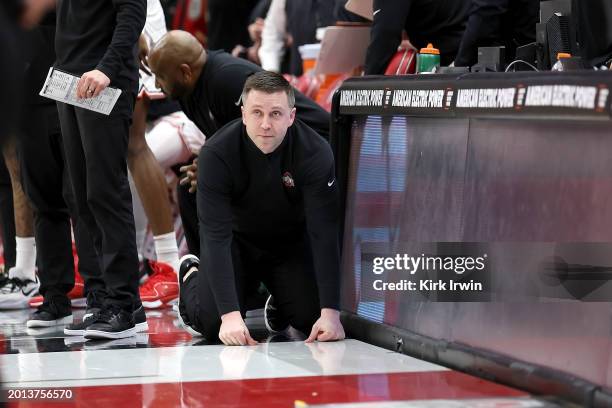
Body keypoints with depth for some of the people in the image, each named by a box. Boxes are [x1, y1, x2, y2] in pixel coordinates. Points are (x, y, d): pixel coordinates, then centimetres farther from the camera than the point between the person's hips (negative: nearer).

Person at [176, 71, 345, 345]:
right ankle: (191, 278, 19)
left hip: (291, 241, 1)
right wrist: (230, 314, -42)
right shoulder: (216, 154, -29)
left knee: (311, 318, -17)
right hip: (237, 239, -1)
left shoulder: (316, 153, -28)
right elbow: (216, 236, -32)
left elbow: (324, 232, -30)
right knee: (212, 322, -17)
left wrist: (331, 312, -38)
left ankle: (276, 299, 19)